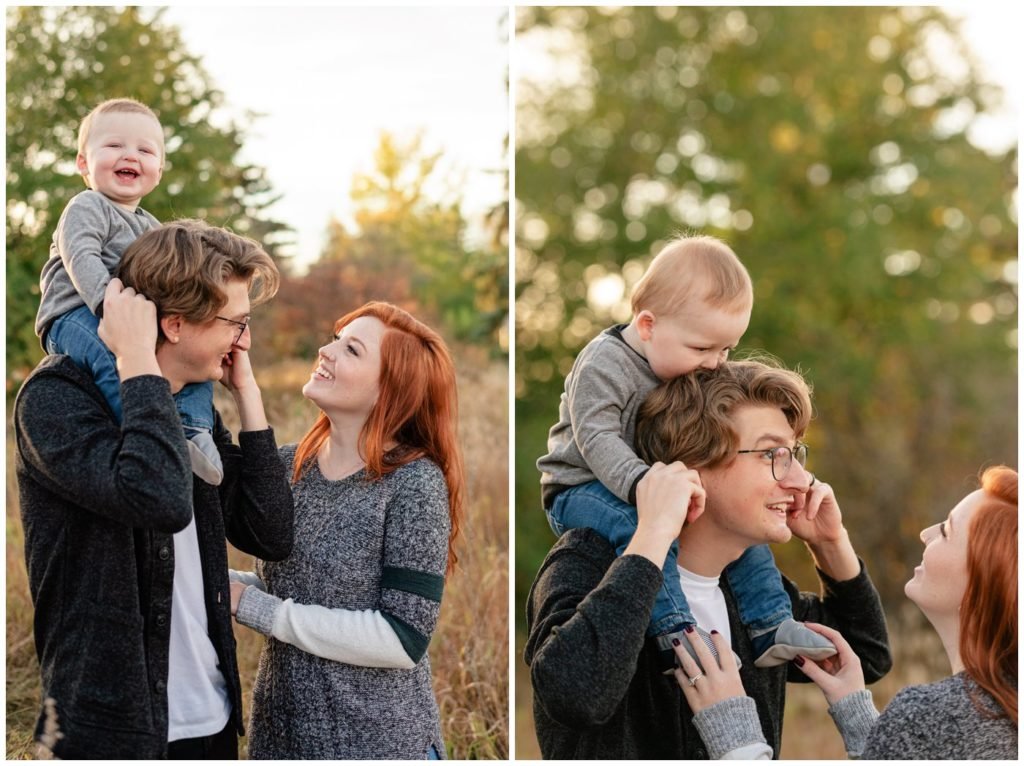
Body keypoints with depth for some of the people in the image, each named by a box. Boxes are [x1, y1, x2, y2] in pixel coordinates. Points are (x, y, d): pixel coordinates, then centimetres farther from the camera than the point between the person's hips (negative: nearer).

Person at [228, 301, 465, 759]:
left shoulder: (414, 483, -16)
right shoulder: (286, 465, 1)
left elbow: (404, 638, -21)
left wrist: (255, 609, -18)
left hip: (378, 739, -5)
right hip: (280, 728, 5)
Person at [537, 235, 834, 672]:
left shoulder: (694, 367, 5)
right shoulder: (603, 366, -20)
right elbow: (597, 438, -29)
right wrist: (640, 483, -44)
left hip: (663, 486, 8)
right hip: (582, 488, -8)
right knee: (644, 526, -37)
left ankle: (771, 627, 1)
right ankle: (675, 635, -39)